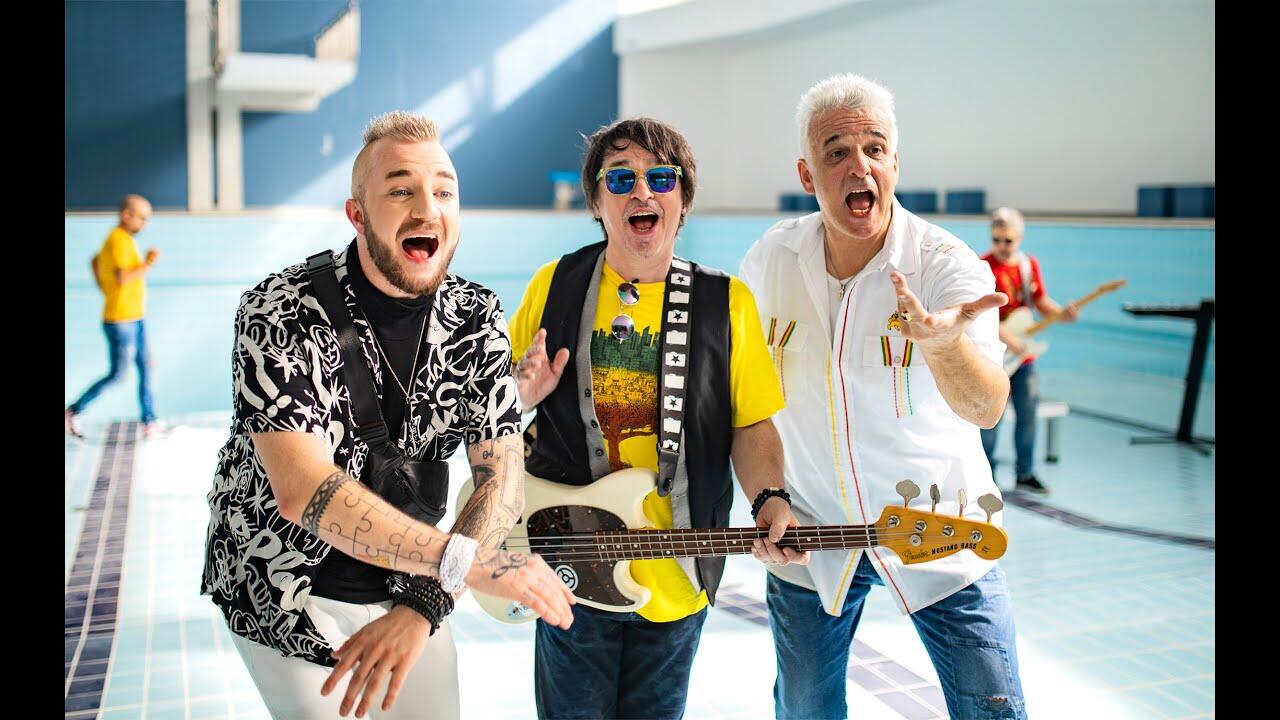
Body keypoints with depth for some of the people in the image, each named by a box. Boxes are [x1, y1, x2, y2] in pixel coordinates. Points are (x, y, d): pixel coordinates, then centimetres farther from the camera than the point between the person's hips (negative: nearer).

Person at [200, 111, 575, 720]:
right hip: (282, 588, -4)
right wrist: (465, 561, -35)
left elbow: (501, 474, -13)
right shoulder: (281, 312, -21)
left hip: (404, 575, 4)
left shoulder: (477, 317, -8)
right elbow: (301, 489, -31)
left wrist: (422, 605, -28)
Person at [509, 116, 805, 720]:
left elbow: (752, 422, 2)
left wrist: (769, 500, -15)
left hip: (677, 577, 1)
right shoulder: (553, 285, 1)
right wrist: (521, 396, -13)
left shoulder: (727, 302, 0)